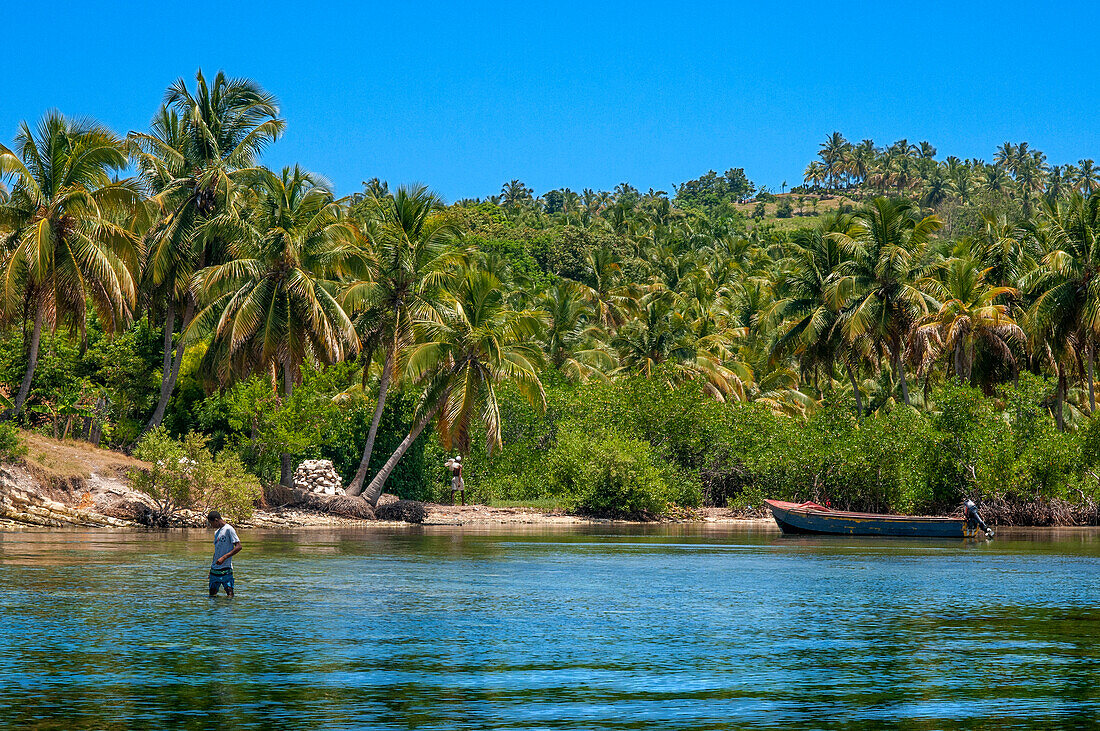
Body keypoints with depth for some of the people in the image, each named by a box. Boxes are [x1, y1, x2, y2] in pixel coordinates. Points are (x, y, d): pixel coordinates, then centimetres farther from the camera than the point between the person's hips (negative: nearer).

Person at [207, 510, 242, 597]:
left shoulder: (228, 529, -8)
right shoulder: (216, 532, 17)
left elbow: (238, 547, -15)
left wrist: (224, 558, -21)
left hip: (226, 570, -8)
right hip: (214, 570, 8)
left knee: (230, 594, -12)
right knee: (212, 594, 7)